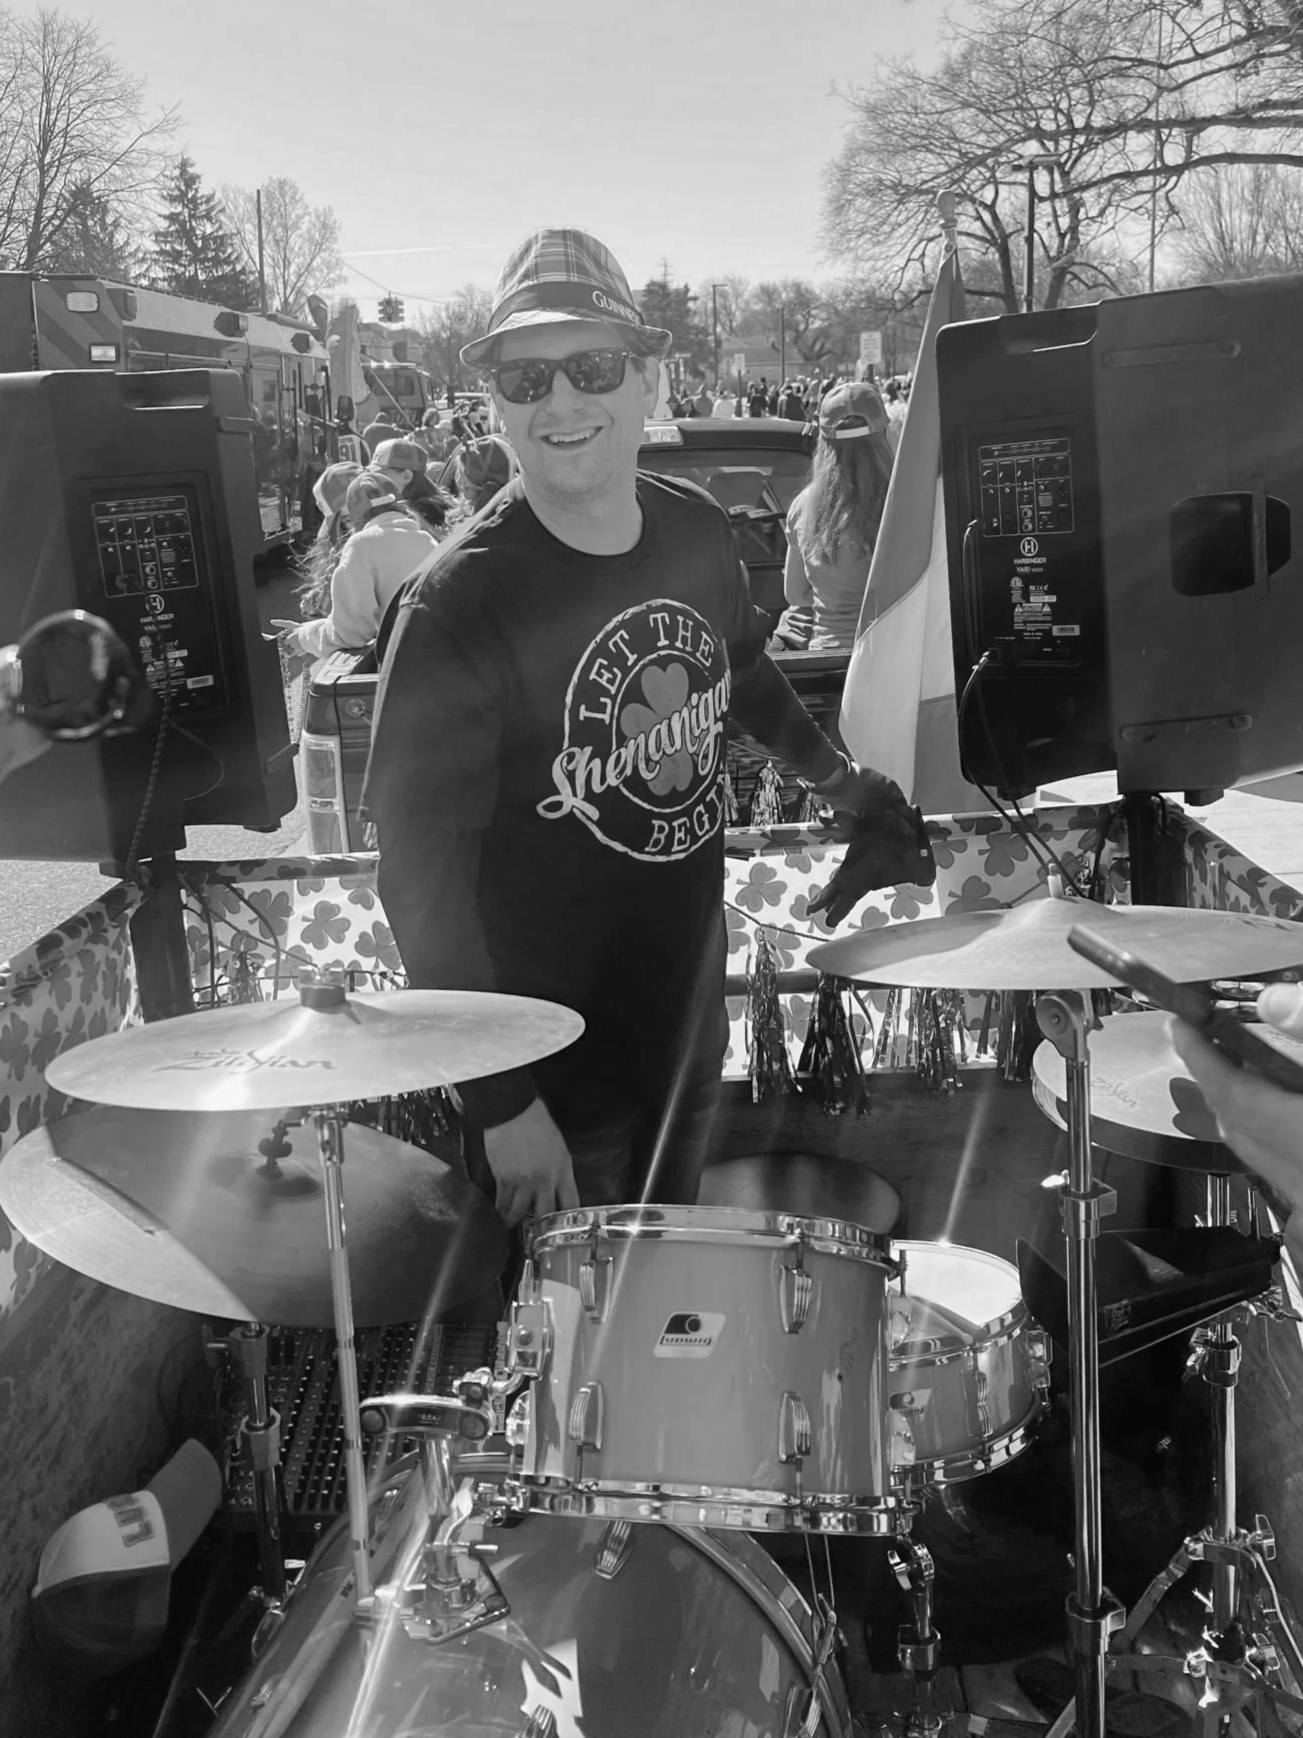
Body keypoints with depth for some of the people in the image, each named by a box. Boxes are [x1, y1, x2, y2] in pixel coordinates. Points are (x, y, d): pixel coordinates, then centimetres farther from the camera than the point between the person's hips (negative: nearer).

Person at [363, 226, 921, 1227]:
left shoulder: (696, 533, -3)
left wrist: (834, 777, 24)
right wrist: (502, 1105, -23)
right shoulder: (457, 607, -23)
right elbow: (422, 869, -22)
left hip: (690, 1020, 6)